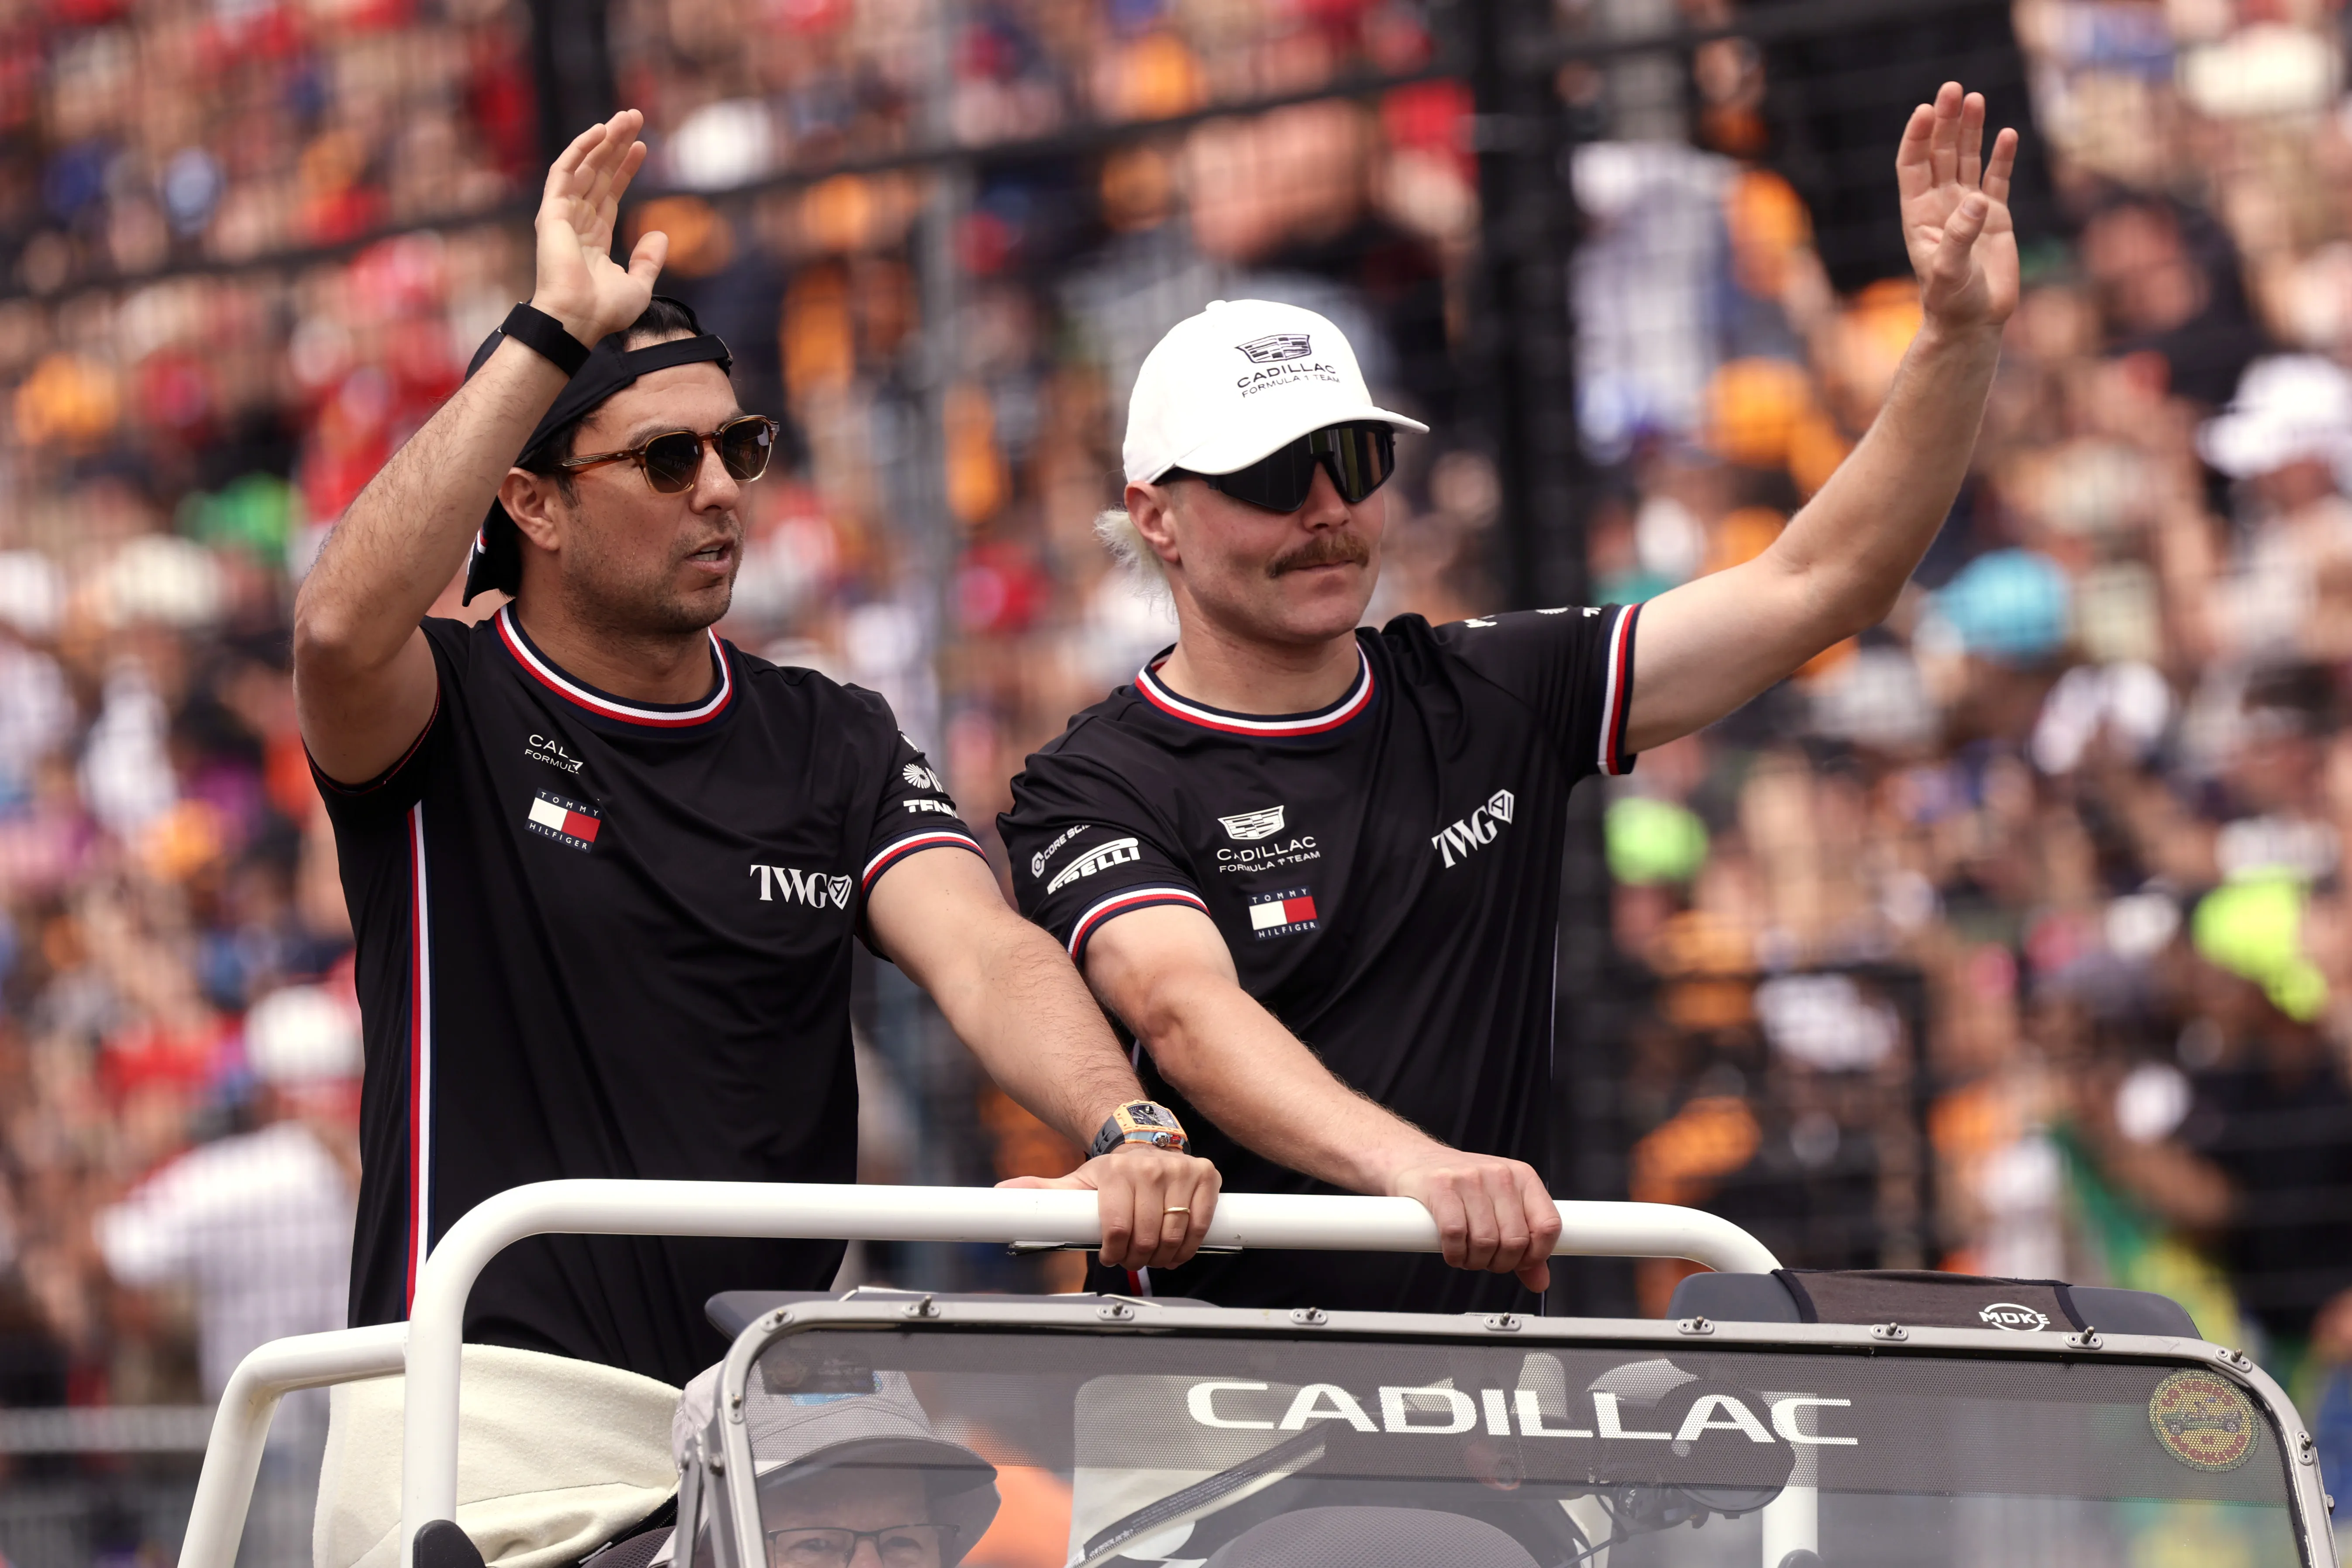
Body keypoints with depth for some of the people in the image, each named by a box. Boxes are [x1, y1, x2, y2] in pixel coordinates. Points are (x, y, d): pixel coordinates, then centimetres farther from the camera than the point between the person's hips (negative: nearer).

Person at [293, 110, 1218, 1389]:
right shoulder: (447, 720, 3)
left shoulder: (835, 747, 14)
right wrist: (554, 333, -19)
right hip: (497, 1390, -4)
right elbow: (346, 625, -21)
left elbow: (985, 957, -2)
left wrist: (1127, 1131, -23)